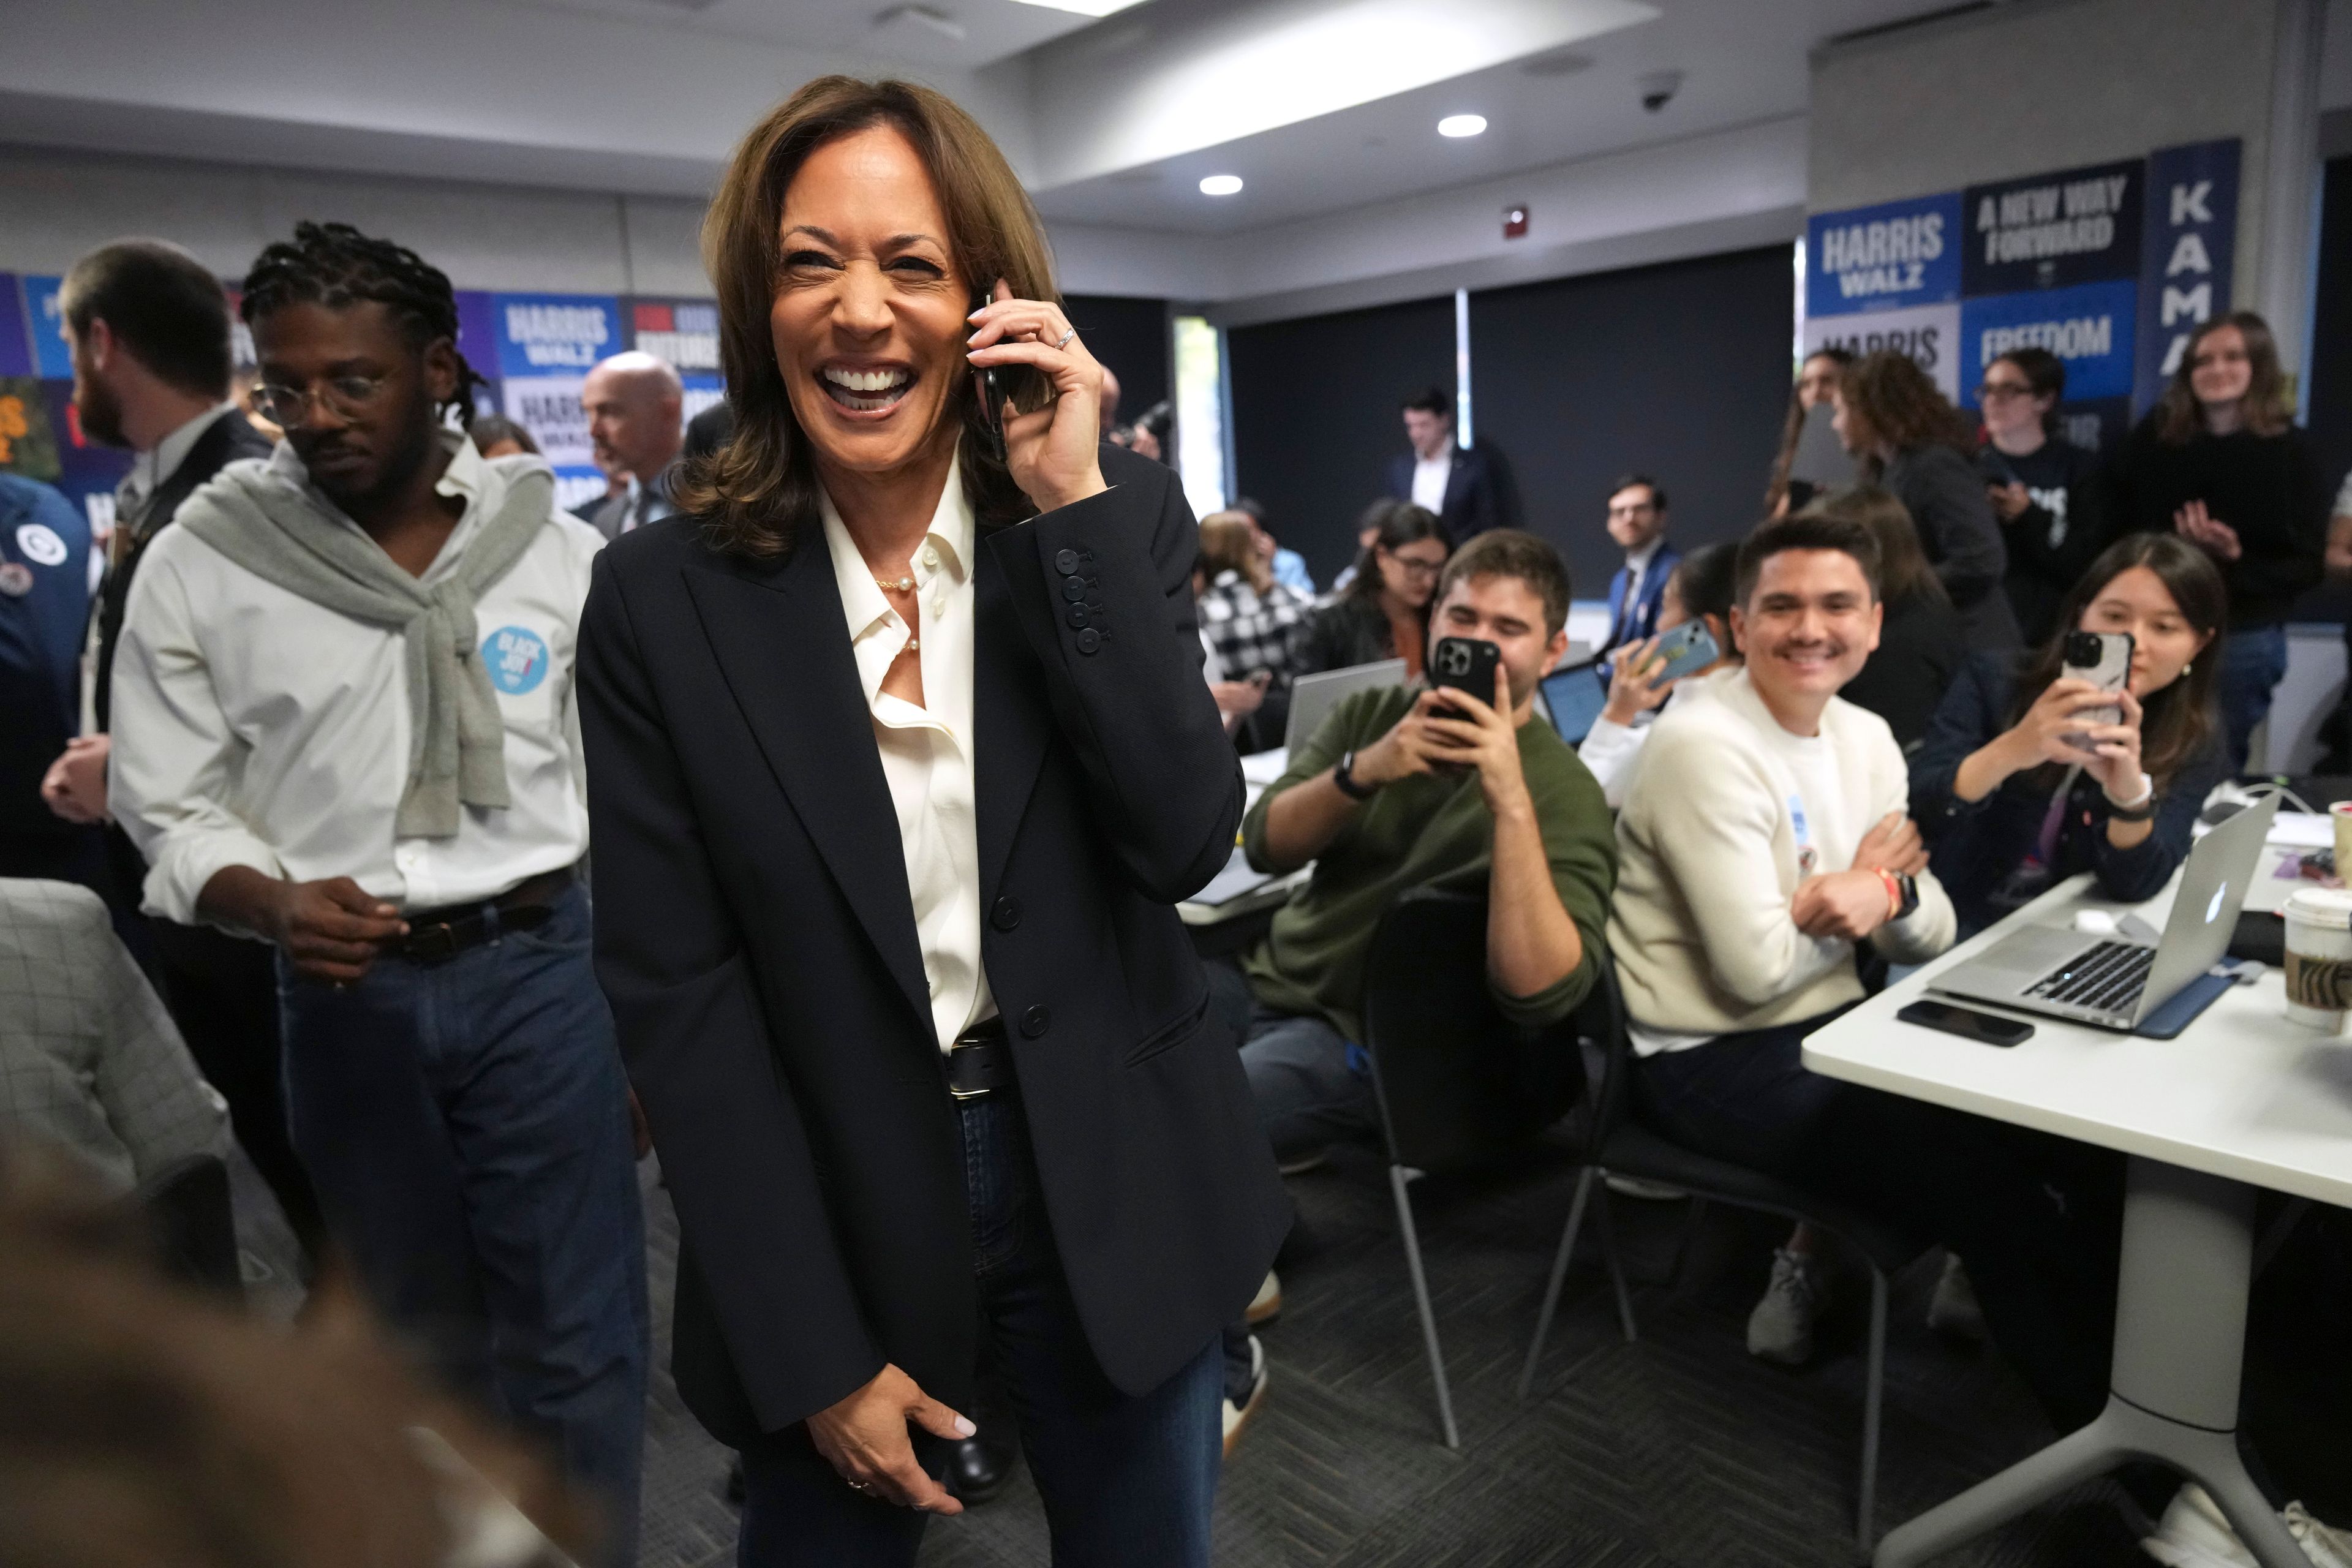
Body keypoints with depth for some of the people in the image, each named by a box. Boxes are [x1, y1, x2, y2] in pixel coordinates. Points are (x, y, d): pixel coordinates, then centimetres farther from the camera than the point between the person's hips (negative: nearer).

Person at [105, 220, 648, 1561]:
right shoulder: (201, 559, -4)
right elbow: (173, 806, 3)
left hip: (543, 968, -1)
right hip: (349, 991, 1)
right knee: (416, 1337, 21)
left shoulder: (557, 546, -3)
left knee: (580, 1340, 6)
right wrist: (272, 905, -20)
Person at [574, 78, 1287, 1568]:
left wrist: (1071, 505, -21)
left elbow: (1184, 842, -16)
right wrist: (812, 1351, -9)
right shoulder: (662, 599, -9)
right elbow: (676, 994, -8)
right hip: (832, 1209, -1)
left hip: (1116, 1190, 2)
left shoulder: (1121, 513, -5)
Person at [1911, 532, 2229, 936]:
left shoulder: (2192, 743, 2)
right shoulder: (1992, 681, -4)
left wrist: (2132, 794, -26)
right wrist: (2010, 751, -31)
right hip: (1945, 931, -1)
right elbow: (1912, 808, -15)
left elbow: (2136, 885, -8)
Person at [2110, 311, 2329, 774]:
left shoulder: (2289, 449, -1)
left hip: (2243, 639, -1)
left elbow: (2309, 563, -3)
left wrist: (2236, 562, -19)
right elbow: (2120, 531, 2)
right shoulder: (2154, 437, 4)